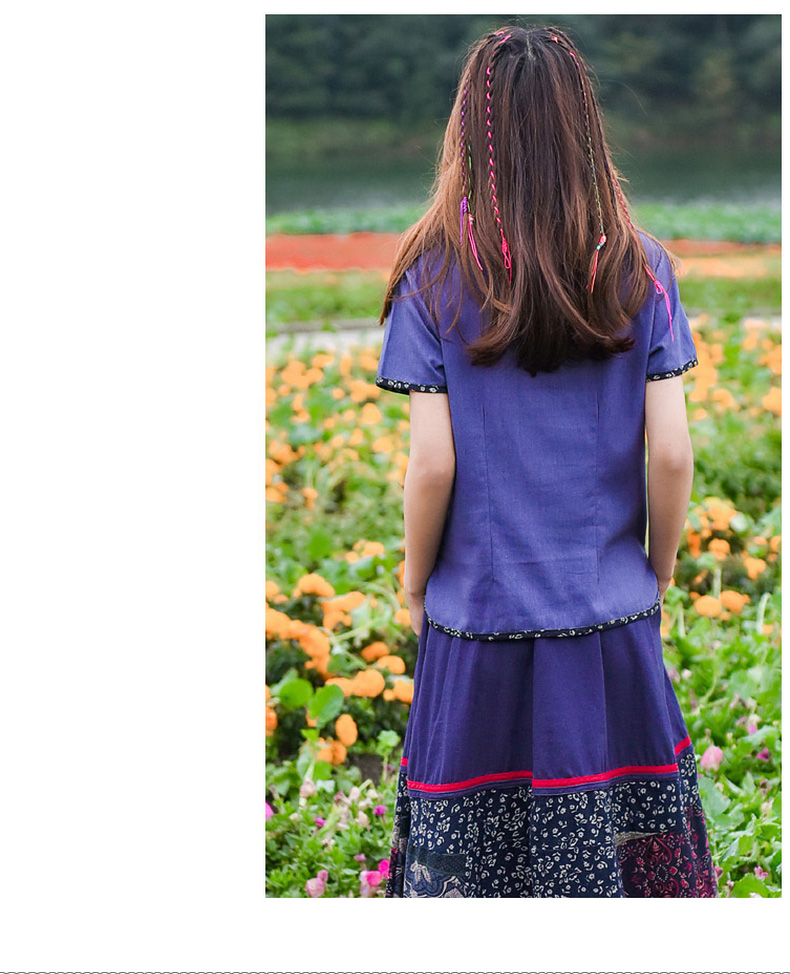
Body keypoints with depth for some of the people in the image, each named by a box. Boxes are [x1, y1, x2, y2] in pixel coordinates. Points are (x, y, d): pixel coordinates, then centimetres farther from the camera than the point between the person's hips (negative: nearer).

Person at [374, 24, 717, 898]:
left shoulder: (435, 276, -9)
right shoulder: (640, 271, -4)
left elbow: (432, 464, -11)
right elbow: (672, 454, -4)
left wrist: (414, 585, 5)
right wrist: (659, 574, 11)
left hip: (478, 610, -1)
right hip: (610, 614, 2)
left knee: (469, 856, 12)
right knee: (613, 840, 15)